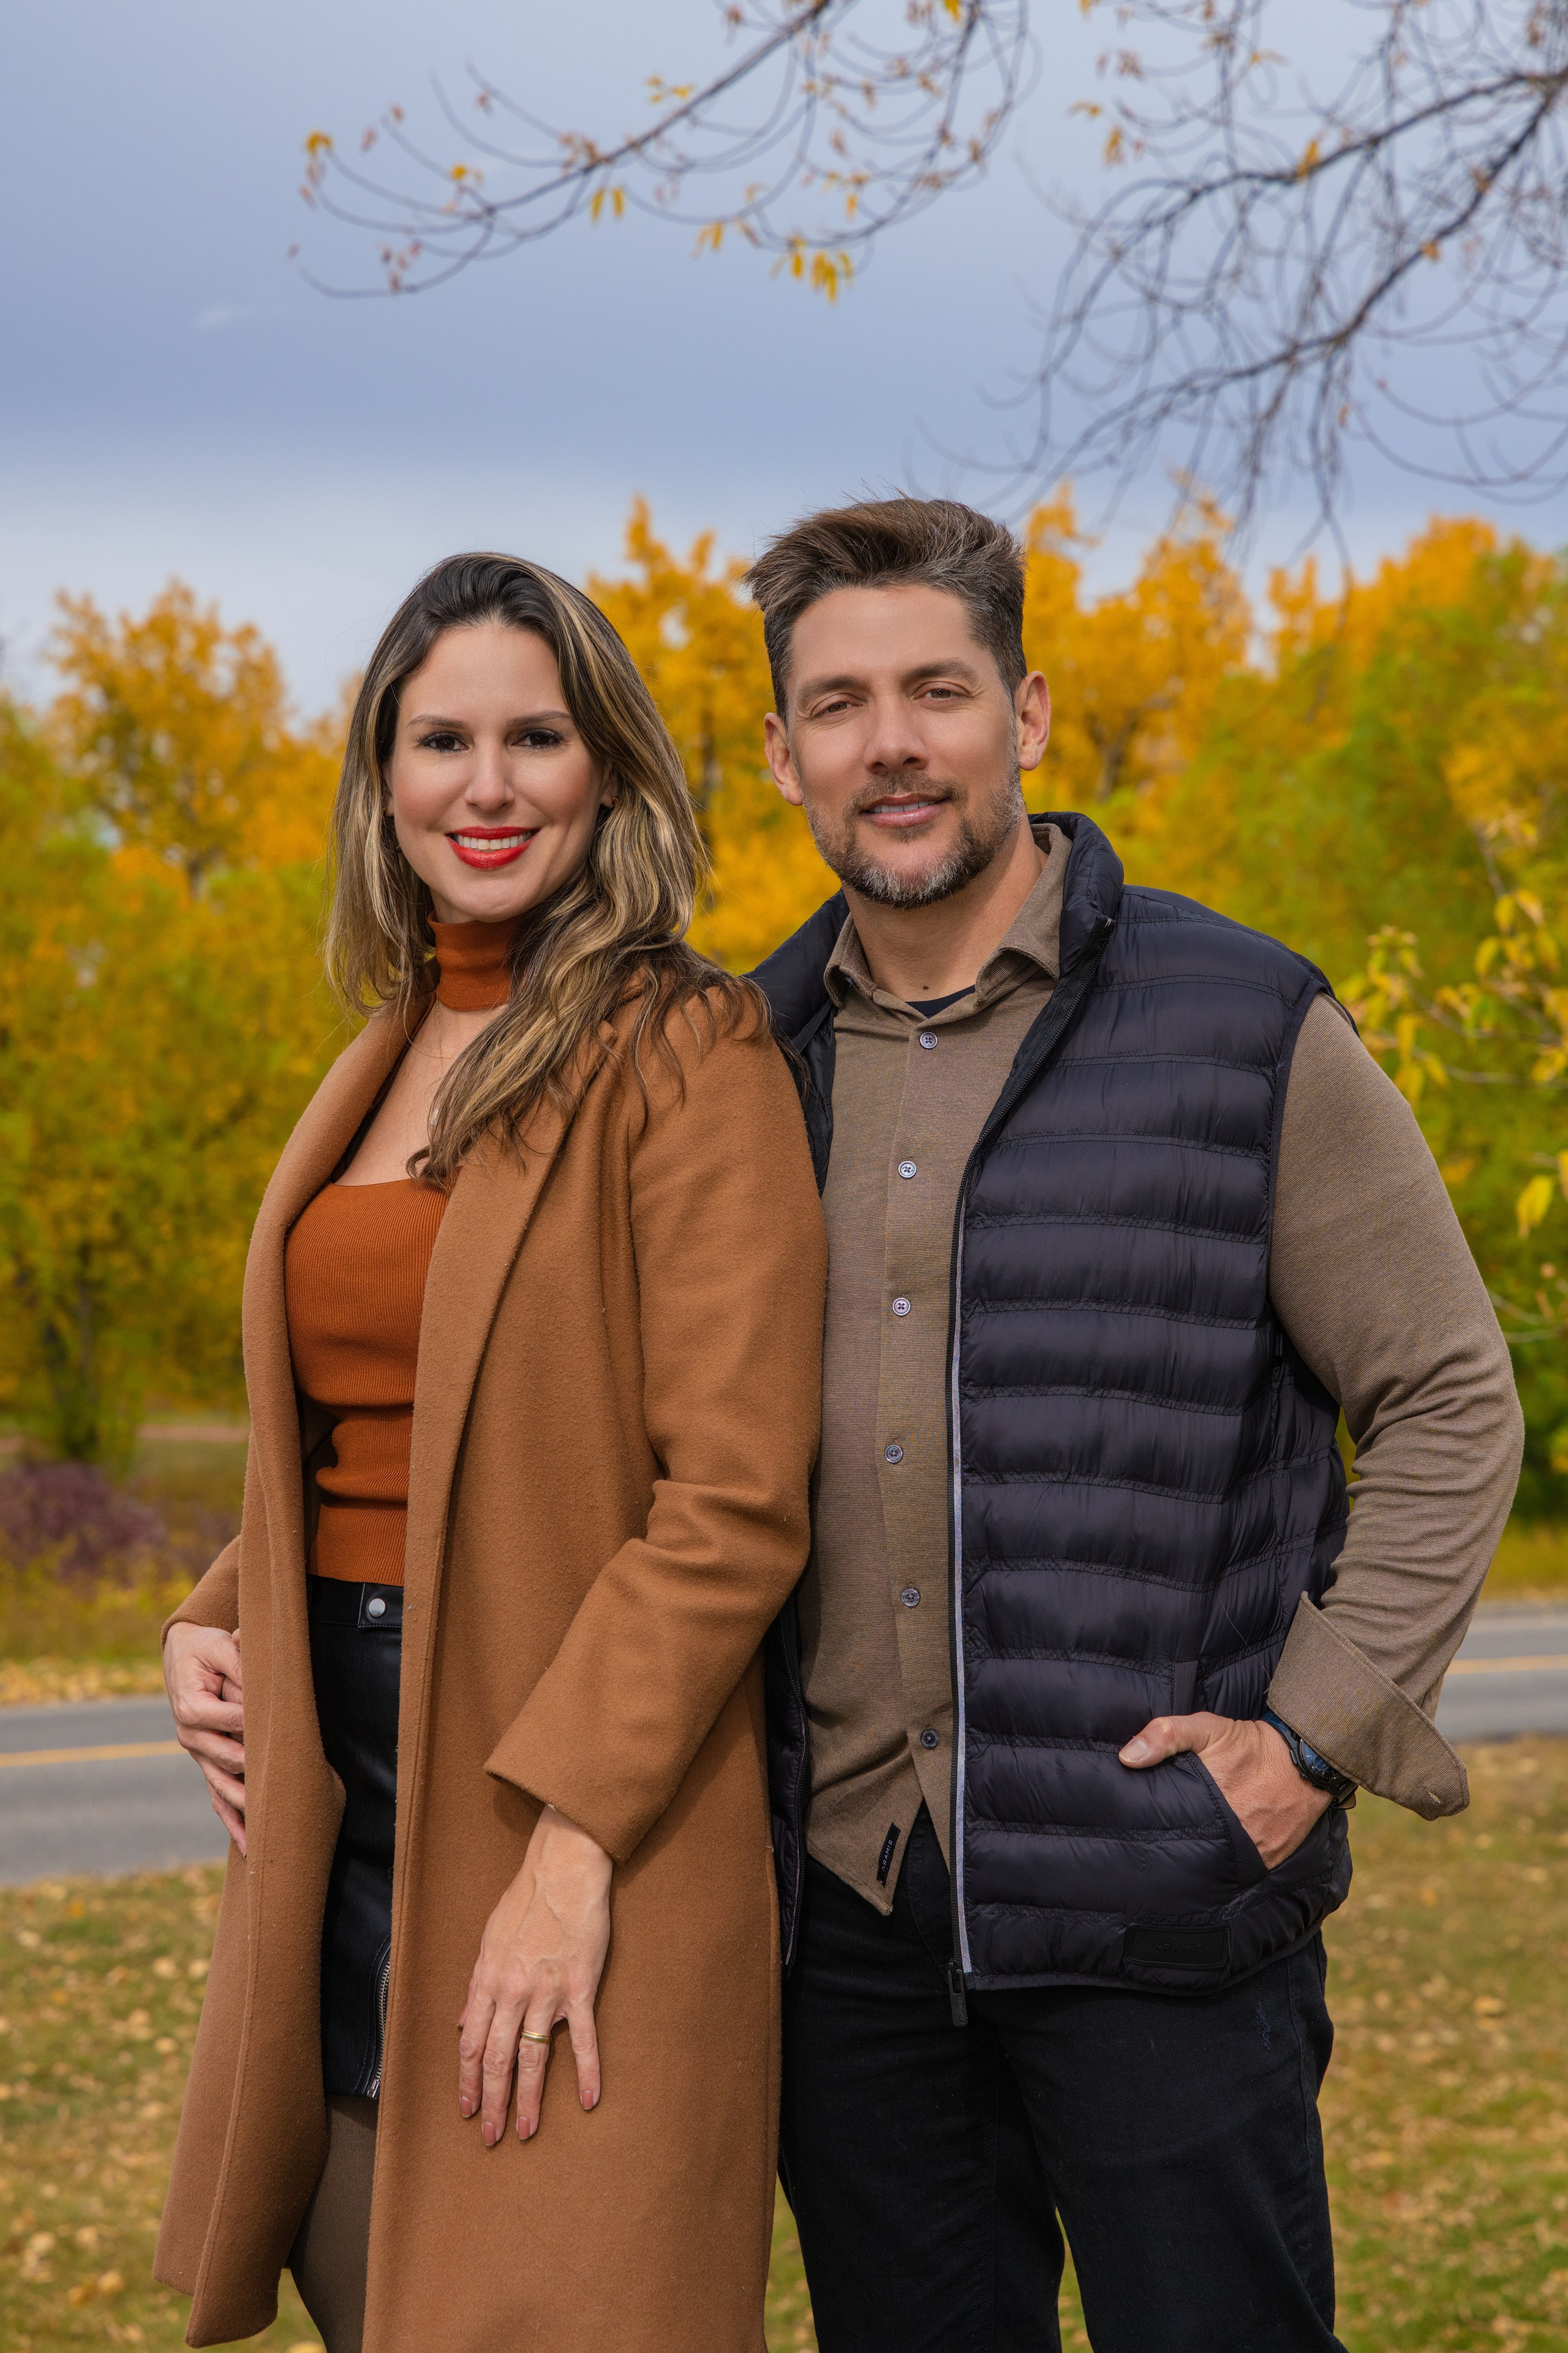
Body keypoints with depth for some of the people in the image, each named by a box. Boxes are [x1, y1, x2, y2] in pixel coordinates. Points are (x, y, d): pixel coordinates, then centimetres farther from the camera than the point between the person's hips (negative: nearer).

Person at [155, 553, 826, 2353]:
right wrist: (216, 1624, 6)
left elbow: (736, 1499, -15)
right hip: (342, 1801, 7)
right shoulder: (386, 1062, 16)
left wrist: (571, 1835, -20)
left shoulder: (684, 1054, -9)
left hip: (578, 1799, -7)